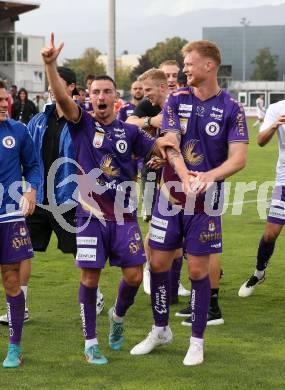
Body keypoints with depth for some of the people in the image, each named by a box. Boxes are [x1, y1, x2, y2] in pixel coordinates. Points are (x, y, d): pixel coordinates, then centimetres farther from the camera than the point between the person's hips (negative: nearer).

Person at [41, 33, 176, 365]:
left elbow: (158, 148, 12)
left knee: (134, 275, 0)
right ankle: (90, 343, 10)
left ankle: (118, 316, 32)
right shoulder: (82, 124, -1)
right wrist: (50, 64, -33)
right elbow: (61, 97, -17)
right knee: (90, 277, -2)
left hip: (124, 215, 2)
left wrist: (171, 139, -12)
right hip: (91, 214, -2)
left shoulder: (130, 132, 8)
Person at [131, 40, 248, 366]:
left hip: (205, 200, -3)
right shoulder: (176, 100, 1)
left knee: (198, 269, 1)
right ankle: (160, 330, 27)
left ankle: (197, 341, 16)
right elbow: (171, 143, -11)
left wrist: (208, 177, -32)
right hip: (170, 194, 3)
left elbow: (238, 158, -13)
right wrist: (185, 176, -30)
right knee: (158, 263, 7)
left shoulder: (231, 109, -5)